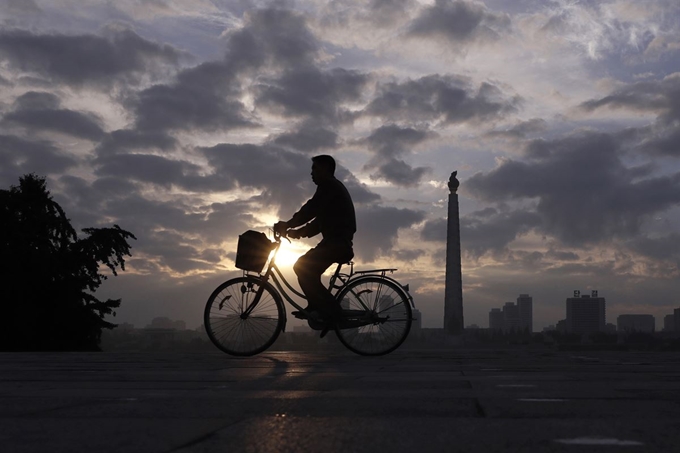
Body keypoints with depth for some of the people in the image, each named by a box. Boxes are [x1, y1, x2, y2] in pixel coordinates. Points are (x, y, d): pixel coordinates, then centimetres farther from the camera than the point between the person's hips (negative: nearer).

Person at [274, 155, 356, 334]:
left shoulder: (328, 185, -6)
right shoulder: (333, 188, 26)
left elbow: (311, 209, -16)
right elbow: (319, 221, 23)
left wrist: (287, 225, -10)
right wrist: (296, 231, 14)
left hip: (337, 242, -10)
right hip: (339, 242, 10)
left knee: (303, 269, -14)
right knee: (304, 267, 13)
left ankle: (330, 311, -14)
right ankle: (317, 307, 11)